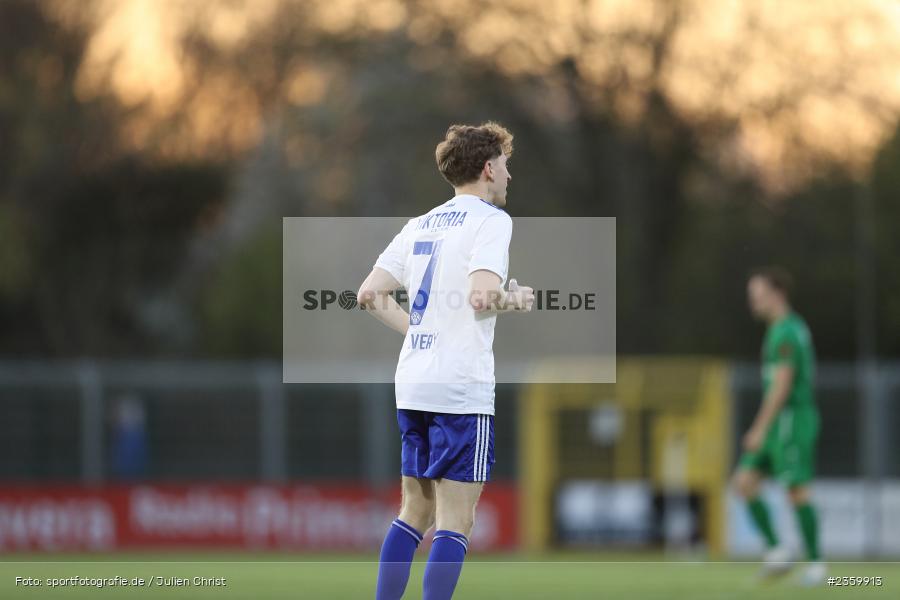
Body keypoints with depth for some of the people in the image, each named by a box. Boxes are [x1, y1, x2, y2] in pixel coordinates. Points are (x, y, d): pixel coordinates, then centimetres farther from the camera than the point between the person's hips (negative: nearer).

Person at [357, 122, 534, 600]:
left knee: (415, 511, 16)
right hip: (462, 388, -7)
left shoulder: (421, 224, 15)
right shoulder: (491, 220, -7)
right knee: (454, 524, -5)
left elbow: (370, 295, 12)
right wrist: (518, 300, -2)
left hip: (412, 382, 7)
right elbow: (482, 295, -21)